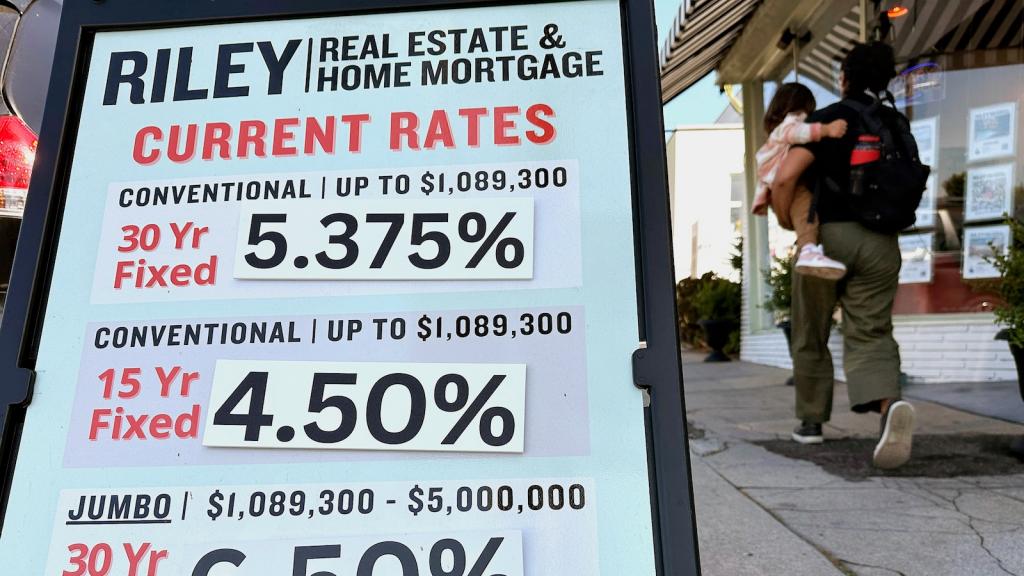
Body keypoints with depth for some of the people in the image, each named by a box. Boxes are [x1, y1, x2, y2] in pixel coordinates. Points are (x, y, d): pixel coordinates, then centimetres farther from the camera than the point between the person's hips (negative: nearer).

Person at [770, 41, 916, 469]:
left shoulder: (826, 120, -4)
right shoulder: (896, 125, 11)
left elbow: (785, 177, -18)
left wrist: (785, 220, 0)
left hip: (825, 235, -3)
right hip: (880, 242, 4)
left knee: (811, 335, 12)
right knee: (870, 335, 1)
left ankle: (811, 421, 22)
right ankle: (890, 406, -28)